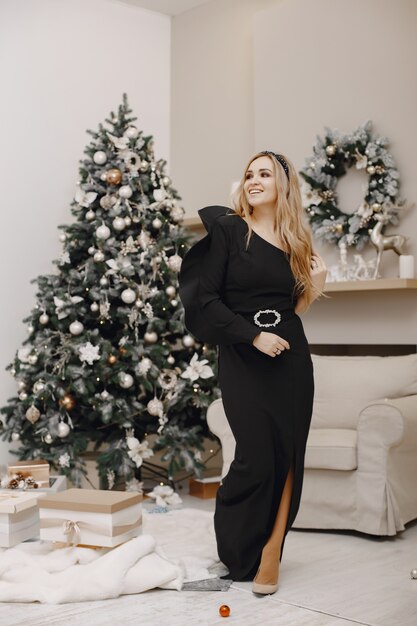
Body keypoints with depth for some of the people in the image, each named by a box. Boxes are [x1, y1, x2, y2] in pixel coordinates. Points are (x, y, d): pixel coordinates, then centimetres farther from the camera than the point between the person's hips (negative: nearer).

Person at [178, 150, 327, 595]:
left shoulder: (295, 241, 12)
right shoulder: (228, 229, -1)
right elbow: (204, 298, -8)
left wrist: (316, 286, -1)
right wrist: (253, 336, -14)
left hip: (291, 358, 4)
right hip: (242, 359, -4)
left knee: (288, 457, 1)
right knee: (257, 458, -7)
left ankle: (269, 555, 13)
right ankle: (235, 551, 19)